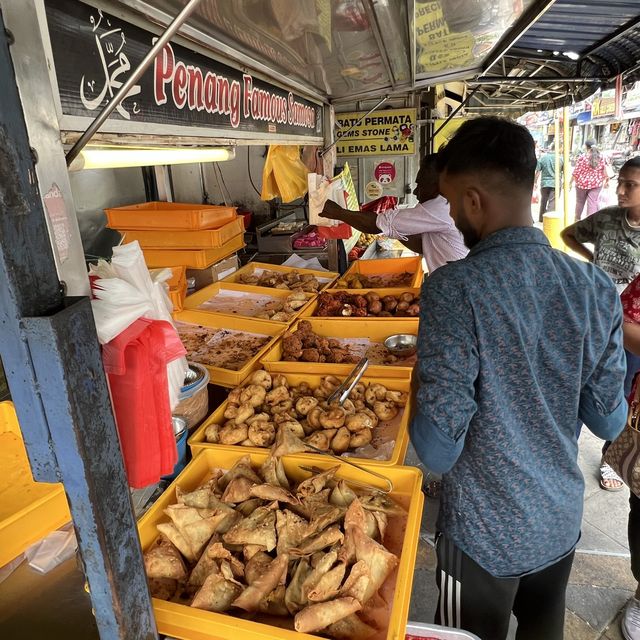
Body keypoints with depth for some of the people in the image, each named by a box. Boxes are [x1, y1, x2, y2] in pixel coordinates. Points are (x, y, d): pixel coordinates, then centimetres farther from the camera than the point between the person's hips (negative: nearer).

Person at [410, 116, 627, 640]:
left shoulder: (453, 289, -27)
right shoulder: (597, 288, -11)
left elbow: (438, 451, -24)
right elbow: (609, 421, -2)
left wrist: (420, 389, -6)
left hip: (484, 534, -4)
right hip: (562, 522, 5)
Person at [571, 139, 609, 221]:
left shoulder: (582, 157, -10)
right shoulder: (601, 156, -1)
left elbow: (576, 171, -10)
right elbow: (604, 170, 1)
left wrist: (571, 182, -2)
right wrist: (606, 181, 12)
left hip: (582, 183, -1)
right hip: (596, 183, 2)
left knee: (580, 201, 16)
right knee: (593, 202, 2)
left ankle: (577, 219, 31)